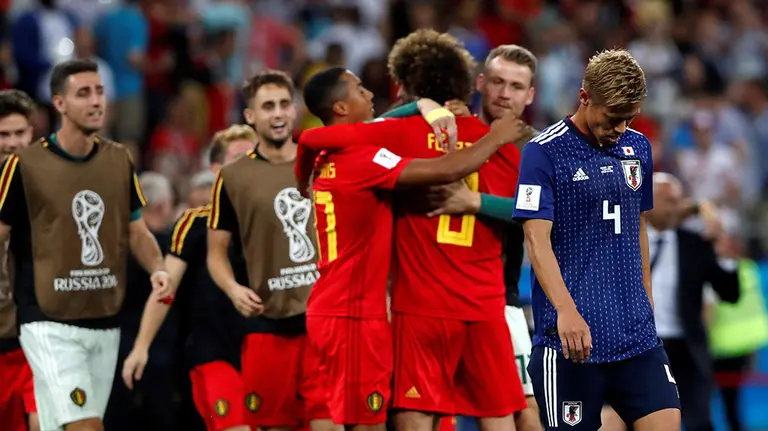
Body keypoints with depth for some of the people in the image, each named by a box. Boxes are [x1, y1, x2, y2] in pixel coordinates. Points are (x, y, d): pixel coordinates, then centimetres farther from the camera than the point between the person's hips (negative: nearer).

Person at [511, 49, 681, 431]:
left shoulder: (638, 148, 12)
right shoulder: (544, 152, -7)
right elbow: (537, 239, -16)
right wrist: (566, 310, -28)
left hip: (637, 334, 6)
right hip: (571, 338, -5)